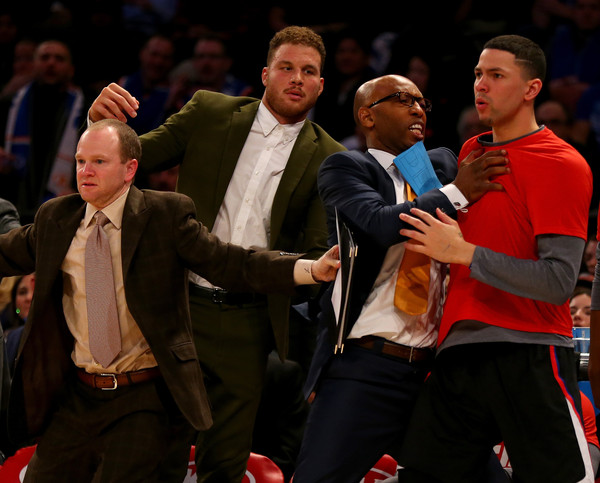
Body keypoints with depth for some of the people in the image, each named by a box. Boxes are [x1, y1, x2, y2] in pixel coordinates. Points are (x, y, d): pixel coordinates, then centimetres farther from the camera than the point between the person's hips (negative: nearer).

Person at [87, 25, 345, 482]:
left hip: (248, 323, 0)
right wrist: (106, 123, -17)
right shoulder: (209, 112, 3)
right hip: (180, 305, 0)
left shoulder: (326, 157, 2)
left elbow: (317, 251, 2)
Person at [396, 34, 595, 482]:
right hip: (458, 356, 7)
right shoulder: (471, 152, 18)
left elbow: (559, 281, -14)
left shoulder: (563, 165, -6)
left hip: (529, 354, -7)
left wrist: (463, 253, -15)